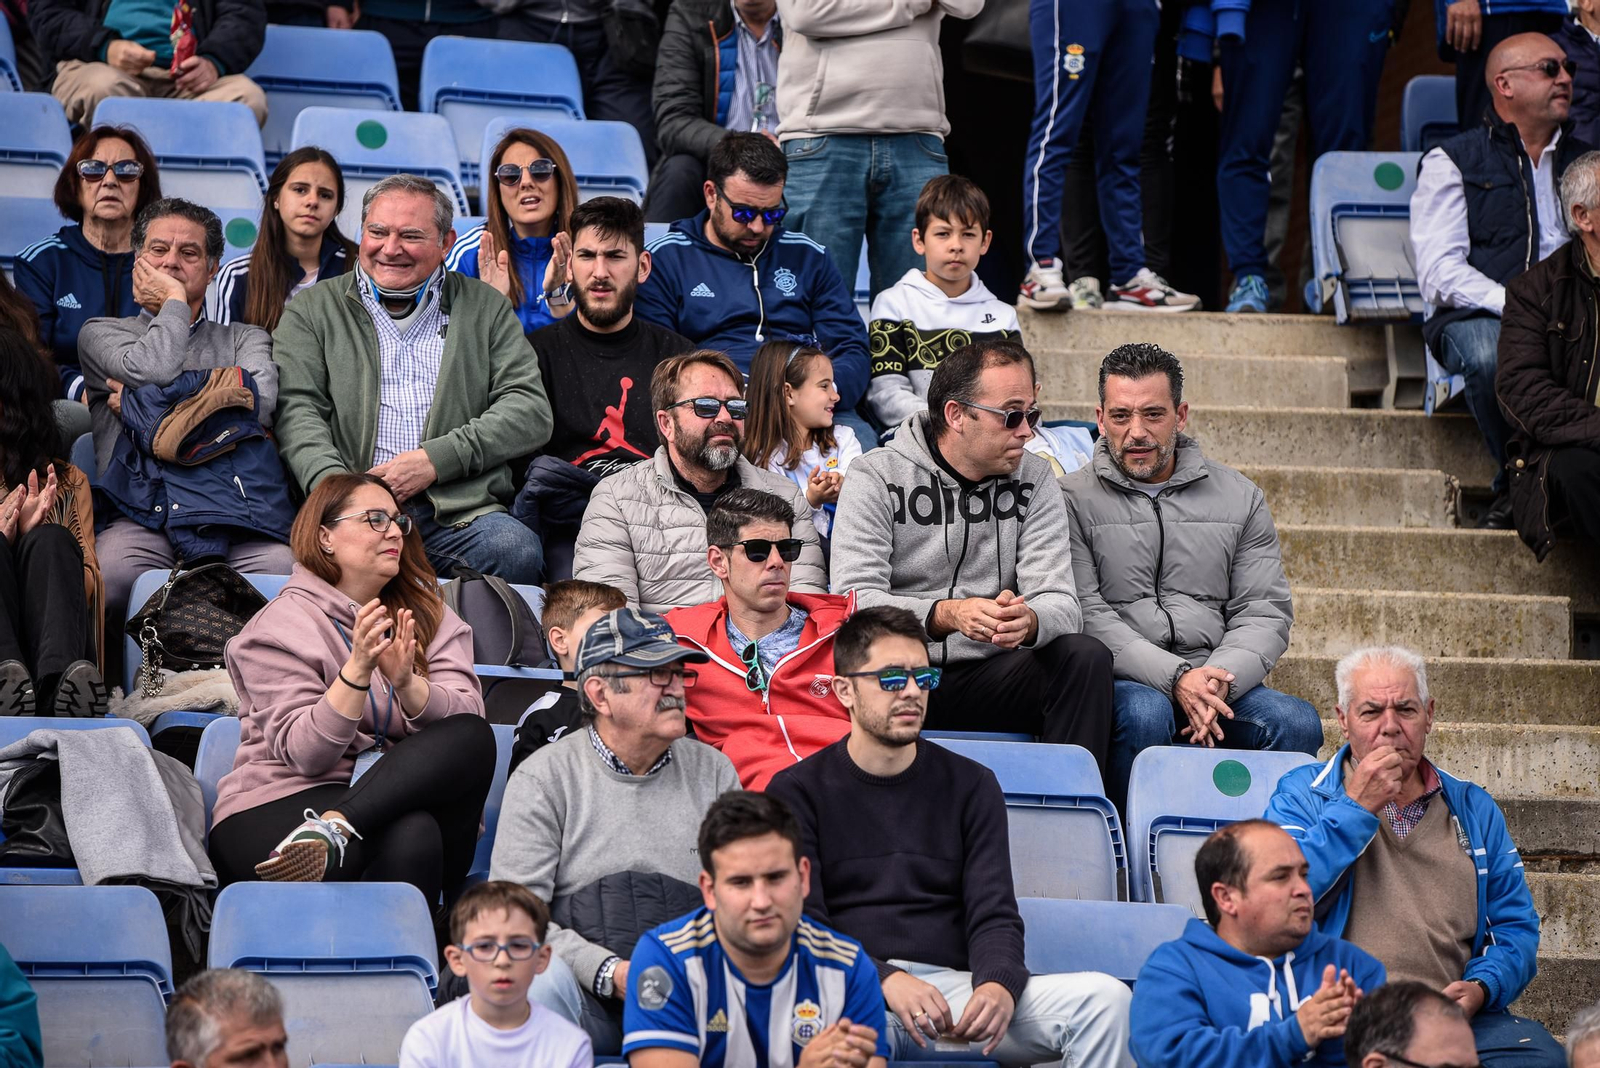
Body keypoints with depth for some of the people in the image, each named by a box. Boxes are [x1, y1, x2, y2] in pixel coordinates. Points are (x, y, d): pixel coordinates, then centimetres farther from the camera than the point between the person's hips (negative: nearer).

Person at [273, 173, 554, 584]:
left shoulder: (485, 308, 19)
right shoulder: (313, 311, 18)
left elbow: (530, 410, 8)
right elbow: (298, 411, 4)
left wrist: (436, 459, -6)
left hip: (460, 512, 1)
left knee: (516, 549, -32)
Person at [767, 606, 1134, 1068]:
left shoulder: (970, 784, 18)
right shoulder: (798, 791, 10)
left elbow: (994, 914, 9)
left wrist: (998, 982, -16)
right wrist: (886, 980, -20)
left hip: (954, 983, 4)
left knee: (1104, 998, -23)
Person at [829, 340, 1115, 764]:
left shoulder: (1034, 478, 8)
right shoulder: (876, 477, -2)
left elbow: (1060, 603, -2)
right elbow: (855, 599, -14)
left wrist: (1028, 621, -28)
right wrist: (946, 615, -33)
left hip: (989, 675, 3)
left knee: (1086, 657, -23)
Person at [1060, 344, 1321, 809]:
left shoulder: (1240, 497, 15)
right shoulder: (1073, 500, 4)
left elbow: (1266, 612, 9)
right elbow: (1087, 617, -6)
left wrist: (1220, 679, -13)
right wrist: (1176, 678, -20)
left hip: (1219, 683, 3)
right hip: (1122, 682, -3)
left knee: (1298, 722, -25)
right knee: (1144, 712, -37)